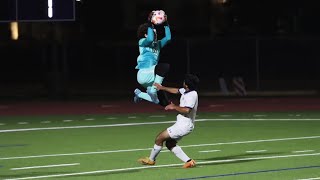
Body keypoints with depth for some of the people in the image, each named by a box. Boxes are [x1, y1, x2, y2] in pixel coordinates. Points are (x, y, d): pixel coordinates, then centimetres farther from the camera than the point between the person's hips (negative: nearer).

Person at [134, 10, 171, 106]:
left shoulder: (157, 44, 19)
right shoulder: (142, 42, 0)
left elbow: (168, 38, 9)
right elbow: (150, 39, -21)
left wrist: (166, 24, 6)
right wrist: (150, 25, -18)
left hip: (152, 76, 8)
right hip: (144, 74, -8)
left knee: (164, 102, 4)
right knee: (165, 66, -30)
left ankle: (139, 94, 24)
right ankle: (153, 90, -20)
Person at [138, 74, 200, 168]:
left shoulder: (192, 95, -23)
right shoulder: (186, 91, 7)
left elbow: (186, 110, -35)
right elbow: (176, 90, 26)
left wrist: (174, 107, -20)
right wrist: (162, 87, 34)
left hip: (184, 126, -10)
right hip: (182, 124, 10)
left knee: (159, 138, -2)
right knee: (169, 143, 15)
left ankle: (151, 159, 17)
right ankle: (189, 161, 7)